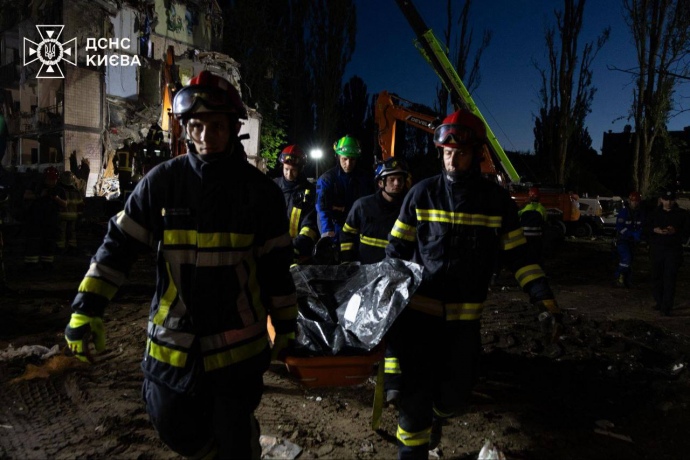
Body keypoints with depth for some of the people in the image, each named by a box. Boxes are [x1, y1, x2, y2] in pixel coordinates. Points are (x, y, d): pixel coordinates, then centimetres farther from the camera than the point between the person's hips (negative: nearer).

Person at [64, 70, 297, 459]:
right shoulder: (162, 182, -5)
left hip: (239, 344, -2)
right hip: (173, 341, 2)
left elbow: (277, 265, 0)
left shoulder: (261, 190, -6)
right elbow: (119, 245, -1)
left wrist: (285, 324, 4)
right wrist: (87, 309, -7)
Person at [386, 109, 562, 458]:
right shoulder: (422, 193, -4)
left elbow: (517, 255, 5)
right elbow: (397, 250, 3)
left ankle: (436, 415, 48)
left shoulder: (498, 200, 0)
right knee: (416, 393, -1)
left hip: (465, 315, 2)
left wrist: (546, 302, -3)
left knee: (456, 391, 14)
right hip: (419, 310, -2)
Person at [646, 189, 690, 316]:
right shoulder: (655, 213, 10)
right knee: (657, 276, 8)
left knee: (670, 278, -9)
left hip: (674, 249, -3)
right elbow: (647, 227, 11)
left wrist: (675, 231, -18)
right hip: (657, 248, 3)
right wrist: (655, 230, -11)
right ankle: (659, 301, 24)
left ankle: (666, 307, -9)